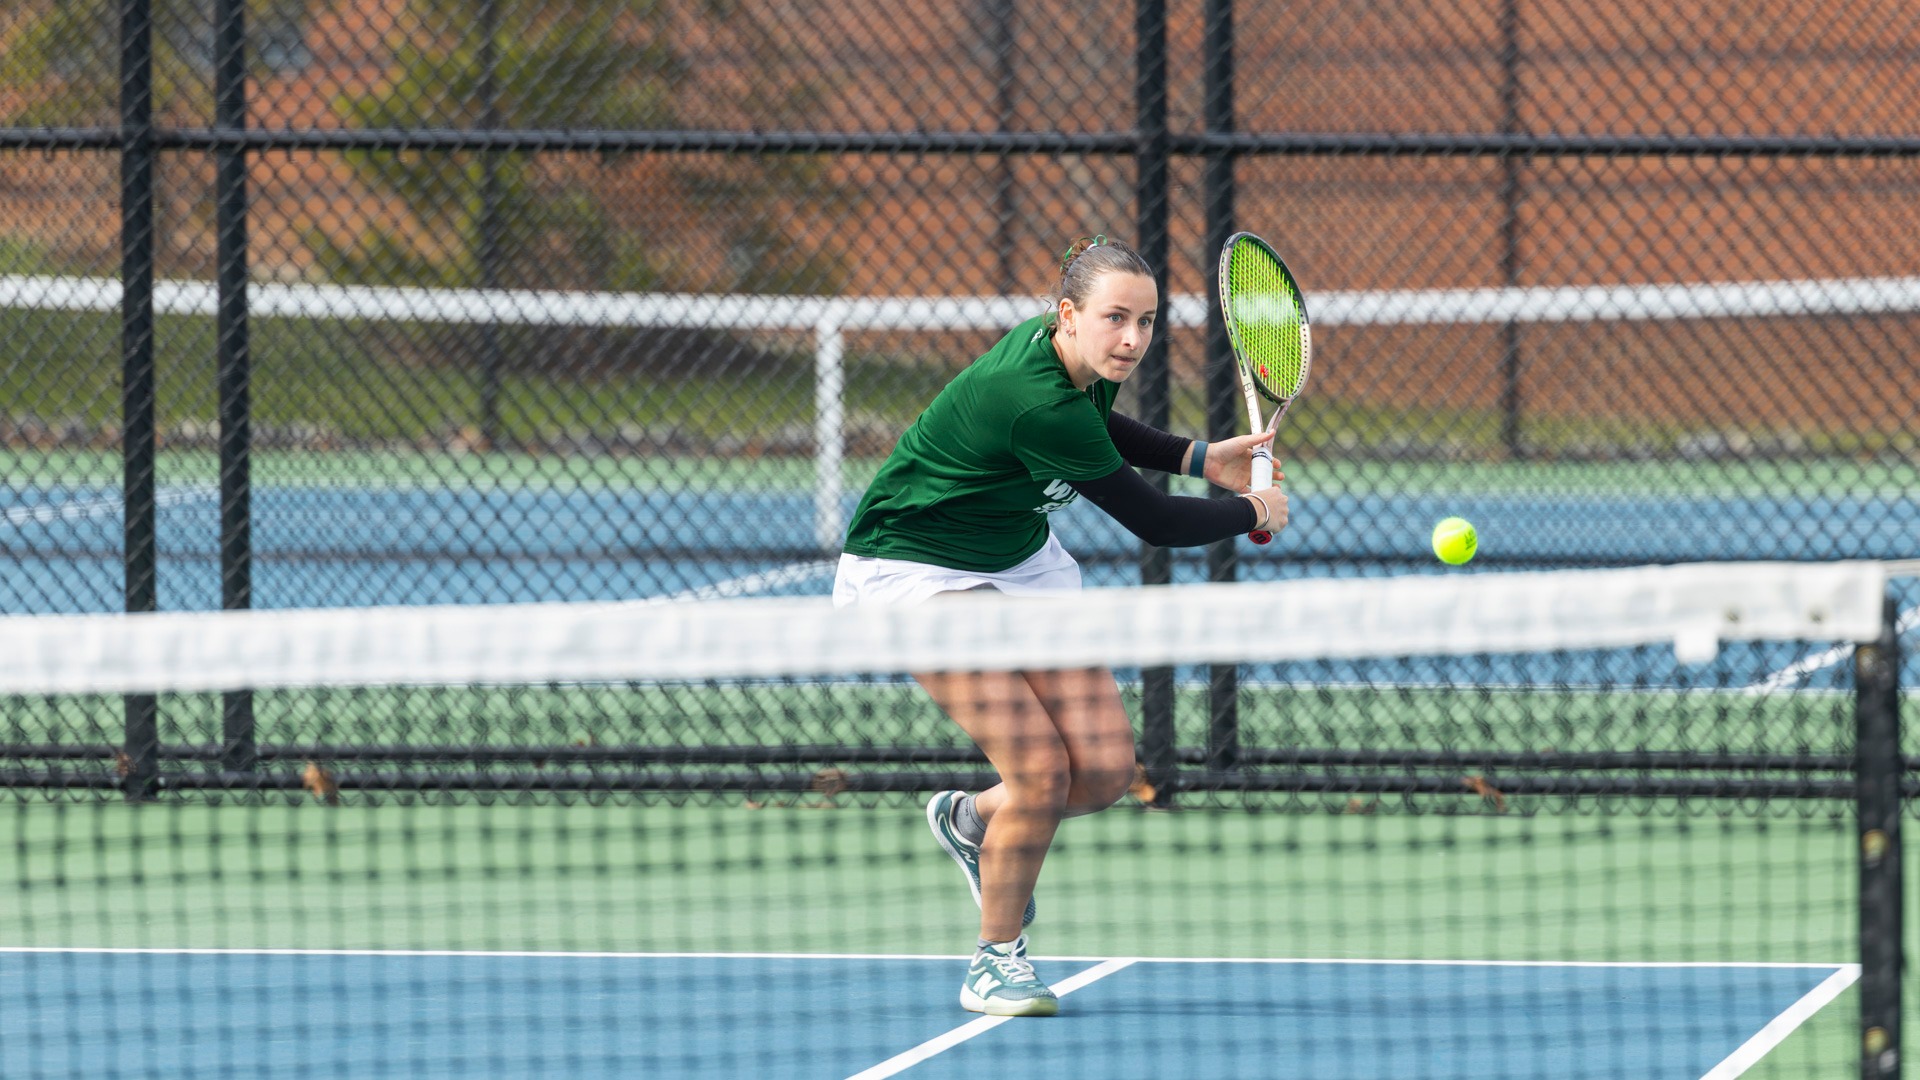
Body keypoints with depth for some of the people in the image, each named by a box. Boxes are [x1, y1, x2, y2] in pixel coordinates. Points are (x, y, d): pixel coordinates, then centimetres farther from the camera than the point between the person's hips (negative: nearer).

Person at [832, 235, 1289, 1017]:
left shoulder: (1082, 365, -8)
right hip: (917, 570, -8)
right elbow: (1155, 523, -24)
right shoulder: (1035, 402, -34)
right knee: (1042, 770, -19)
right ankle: (995, 964, 2)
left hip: (1020, 563, 8)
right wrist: (1251, 512, -7)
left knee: (1105, 769, -3)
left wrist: (1202, 458, 7)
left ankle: (970, 819, 27)